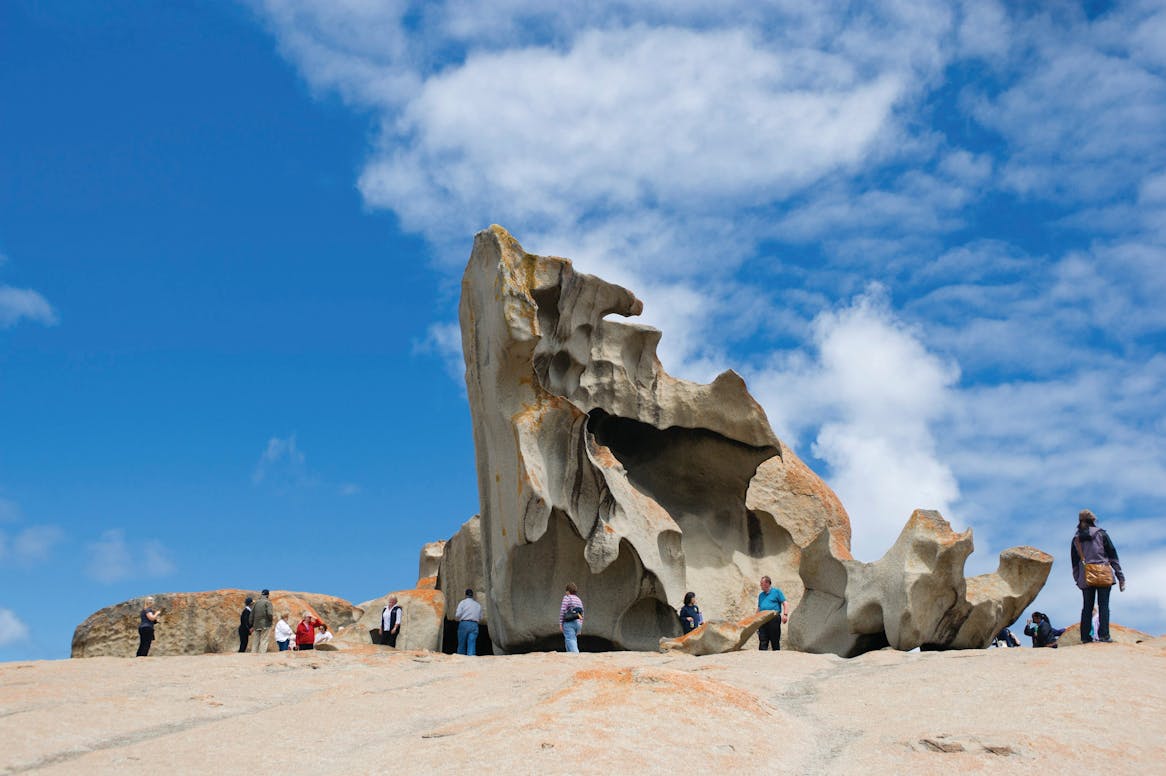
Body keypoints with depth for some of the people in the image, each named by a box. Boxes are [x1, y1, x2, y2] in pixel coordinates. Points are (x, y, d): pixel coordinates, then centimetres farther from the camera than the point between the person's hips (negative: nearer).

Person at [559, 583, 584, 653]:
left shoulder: (567, 597, -3)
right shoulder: (579, 600, 18)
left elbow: (562, 611, -11)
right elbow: (581, 615, 18)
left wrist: (560, 624, -8)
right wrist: (579, 629, 21)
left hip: (569, 623, -7)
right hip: (577, 623, 7)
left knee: (571, 642, -13)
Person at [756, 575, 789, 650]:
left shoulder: (776, 592, 6)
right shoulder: (761, 595, 22)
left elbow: (785, 604, 1)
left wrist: (785, 615, -13)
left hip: (774, 619, -5)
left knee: (775, 641, -1)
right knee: (763, 641, -2)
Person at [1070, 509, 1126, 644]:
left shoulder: (1076, 539, 9)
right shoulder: (1101, 534, 0)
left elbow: (1075, 563, 12)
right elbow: (1113, 556, 0)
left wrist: (1077, 580, 18)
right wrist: (1120, 576, 2)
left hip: (1085, 578, 3)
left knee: (1087, 607, 7)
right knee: (1103, 605, -2)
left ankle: (1085, 636, 4)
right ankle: (1103, 635, -11)